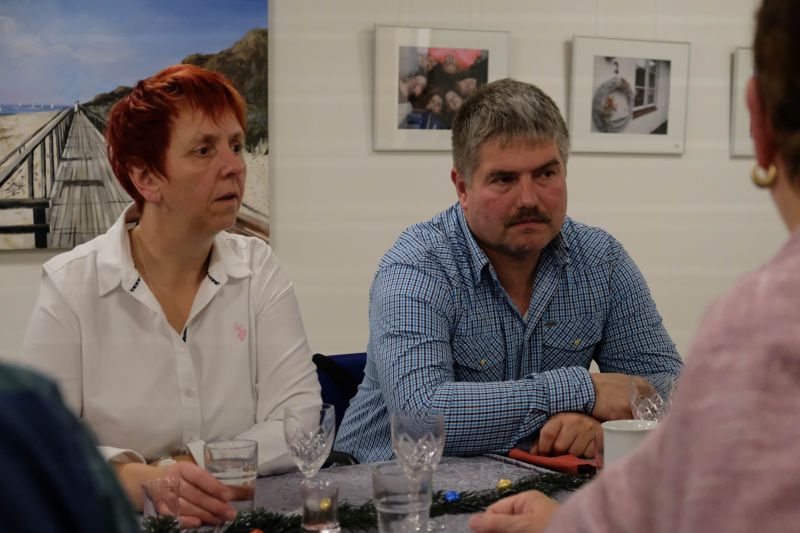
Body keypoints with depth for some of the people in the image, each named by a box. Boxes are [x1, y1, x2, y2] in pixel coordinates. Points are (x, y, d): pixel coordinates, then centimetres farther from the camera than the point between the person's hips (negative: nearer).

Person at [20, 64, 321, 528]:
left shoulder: (259, 270, 2)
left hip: (247, 515, 2)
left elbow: (300, 426, -5)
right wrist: (133, 480, -27)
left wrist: (167, 472, -17)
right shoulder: (70, 284, -3)